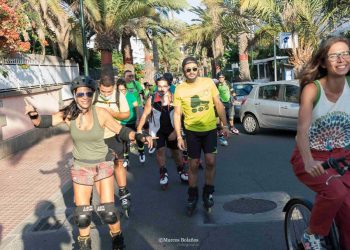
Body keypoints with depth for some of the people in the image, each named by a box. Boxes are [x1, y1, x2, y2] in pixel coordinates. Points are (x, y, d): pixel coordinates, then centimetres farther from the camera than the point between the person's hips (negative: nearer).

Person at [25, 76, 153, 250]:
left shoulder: (101, 113, -17)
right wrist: (34, 115, -34)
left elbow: (121, 131, -9)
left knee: (108, 212, -4)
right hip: (80, 167, 2)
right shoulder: (69, 114, -12)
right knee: (81, 214, 8)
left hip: (103, 164, -2)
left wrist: (139, 137, -25)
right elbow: (43, 122, -11)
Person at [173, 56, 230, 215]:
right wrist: (179, 136, -7)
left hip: (210, 129, 1)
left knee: (210, 161, -3)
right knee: (194, 164, 6)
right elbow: (177, 114, -3)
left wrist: (225, 125, 3)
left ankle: (208, 193, 19)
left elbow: (218, 104, 4)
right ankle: (192, 195, 24)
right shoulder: (180, 89, -6)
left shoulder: (208, 82, -3)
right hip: (192, 131, -1)